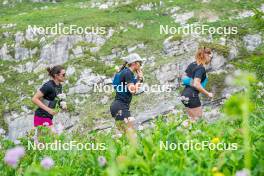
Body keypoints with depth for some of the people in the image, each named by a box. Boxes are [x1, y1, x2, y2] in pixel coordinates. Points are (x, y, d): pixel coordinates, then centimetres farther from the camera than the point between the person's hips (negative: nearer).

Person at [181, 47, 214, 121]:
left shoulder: (192, 64, 11)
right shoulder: (201, 68, -15)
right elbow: (196, 84, -23)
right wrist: (208, 94, -14)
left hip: (185, 93, 9)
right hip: (192, 95, -9)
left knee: (192, 119, 18)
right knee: (196, 119, 1)